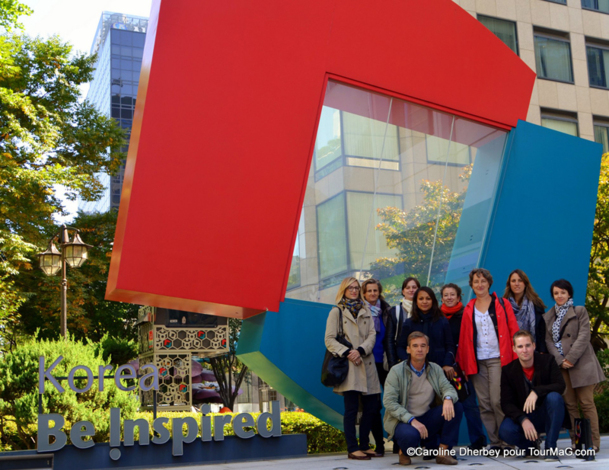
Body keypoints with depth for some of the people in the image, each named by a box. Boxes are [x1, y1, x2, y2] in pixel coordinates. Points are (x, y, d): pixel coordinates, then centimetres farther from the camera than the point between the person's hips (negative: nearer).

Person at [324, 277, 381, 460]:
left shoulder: (366, 311, 17)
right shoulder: (337, 311, 5)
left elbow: (372, 335, 6)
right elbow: (329, 339, -2)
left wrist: (360, 350, -12)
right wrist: (346, 352, -15)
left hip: (367, 364, 5)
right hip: (348, 365, -5)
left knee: (371, 407, 5)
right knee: (351, 408, -7)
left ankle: (364, 445, 16)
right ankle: (353, 449, -2)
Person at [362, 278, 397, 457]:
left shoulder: (386, 312, 8)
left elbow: (390, 339, 5)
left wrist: (392, 364, -2)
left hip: (384, 363, 2)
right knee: (374, 405, 1)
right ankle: (379, 445, 8)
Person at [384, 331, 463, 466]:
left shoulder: (435, 369, 7)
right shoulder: (396, 371, -7)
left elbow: (448, 388, -2)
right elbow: (389, 402, -15)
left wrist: (448, 398, -29)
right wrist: (412, 420, -26)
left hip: (427, 419, 5)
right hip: (402, 421, -5)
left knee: (456, 407, -15)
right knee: (411, 435, -39)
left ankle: (443, 452, -8)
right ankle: (403, 452, 1)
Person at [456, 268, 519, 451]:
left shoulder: (502, 305, 7)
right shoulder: (468, 310, 14)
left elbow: (513, 331, 3)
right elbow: (464, 338, 14)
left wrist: (515, 358, -5)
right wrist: (463, 363, 9)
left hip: (498, 359, -3)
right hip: (477, 361, 3)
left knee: (497, 401, -12)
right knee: (484, 404, 1)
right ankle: (495, 443, 8)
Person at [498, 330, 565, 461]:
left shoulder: (547, 361, -5)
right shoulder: (508, 371, -6)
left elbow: (561, 385, -18)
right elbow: (506, 403, -10)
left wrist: (536, 391, -33)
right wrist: (523, 420, -28)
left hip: (546, 416, 0)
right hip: (523, 416, 0)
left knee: (554, 397, -32)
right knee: (505, 430, -31)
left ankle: (550, 447, -19)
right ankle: (531, 444, 5)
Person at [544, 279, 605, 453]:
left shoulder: (580, 311, 5)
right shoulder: (548, 316, 15)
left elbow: (584, 336, -5)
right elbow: (548, 341, 6)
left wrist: (571, 358, -13)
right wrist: (560, 360, -9)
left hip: (581, 364, -3)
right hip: (562, 366, 3)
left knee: (586, 403, -4)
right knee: (569, 404, 1)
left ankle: (594, 442, 1)